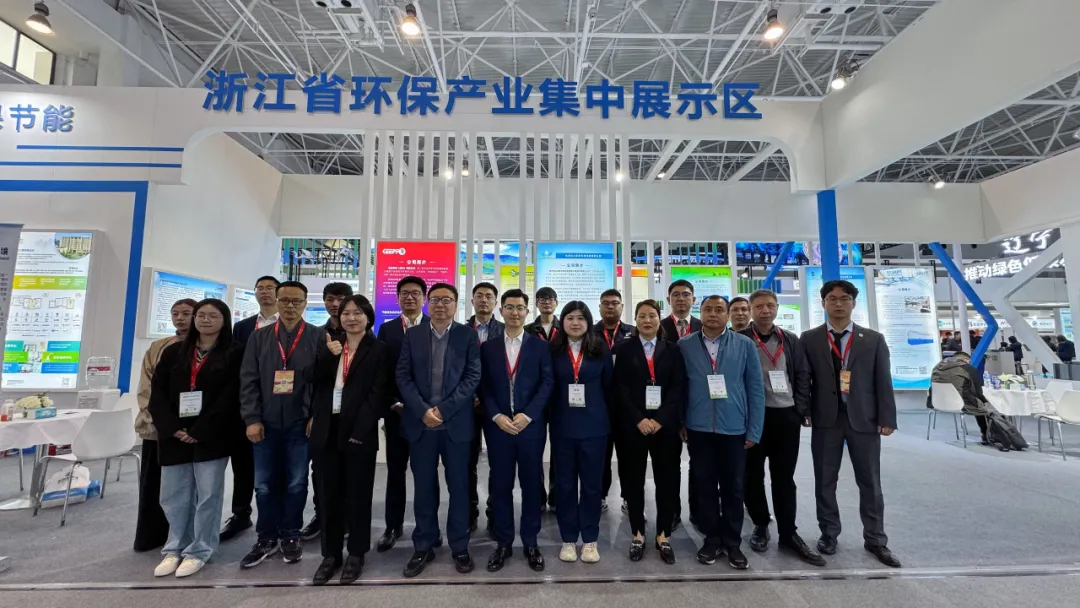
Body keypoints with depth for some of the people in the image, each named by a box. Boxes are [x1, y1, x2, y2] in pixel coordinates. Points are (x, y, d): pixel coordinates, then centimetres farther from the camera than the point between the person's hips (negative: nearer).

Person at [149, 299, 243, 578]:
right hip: (174, 436, 4)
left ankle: (199, 550, 17)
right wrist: (172, 428, -8)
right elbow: (158, 392, 5)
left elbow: (229, 397, -8)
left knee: (207, 495, 4)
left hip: (211, 437, -4)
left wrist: (199, 431, -13)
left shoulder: (234, 354, -2)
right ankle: (174, 549, 27)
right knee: (174, 495, 11)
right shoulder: (173, 352, 11)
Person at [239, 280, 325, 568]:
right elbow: (248, 380, 3)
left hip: (301, 424, -2)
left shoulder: (318, 337, -1)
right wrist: (252, 419, -4)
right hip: (266, 423, 2)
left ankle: (290, 536, 25)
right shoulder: (259, 337, 7)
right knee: (265, 485, 10)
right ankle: (267, 538, 27)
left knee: (296, 484, 8)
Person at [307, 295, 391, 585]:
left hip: (359, 431, -4)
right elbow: (314, 381, 3)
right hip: (326, 429, 4)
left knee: (358, 494, 8)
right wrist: (328, 355, -13)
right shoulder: (329, 346, 13)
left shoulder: (379, 350, -2)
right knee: (328, 494, 12)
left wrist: (359, 429, -16)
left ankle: (356, 554, 24)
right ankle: (330, 554, 28)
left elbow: (378, 393, -9)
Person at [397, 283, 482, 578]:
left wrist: (444, 409, -13)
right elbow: (403, 377, 1)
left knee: (459, 487, 8)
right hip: (420, 422, 2)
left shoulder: (468, 335, 1)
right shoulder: (413, 335, 7)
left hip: (456, 422, -1)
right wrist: (423, 410, -12)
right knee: (424, 487, 11)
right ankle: (423, 547, 27)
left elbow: (473, 377, -6)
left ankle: (460, 547, 24)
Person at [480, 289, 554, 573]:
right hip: (497, 426, 1)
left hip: (531, 425, -1)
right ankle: (503, 543, 25)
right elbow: (483, 386, 3)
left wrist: (527, 415, -14)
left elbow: (547, 383, -4)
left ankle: (531, 543, 25)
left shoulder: (540, 346, 3)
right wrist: (497, 416, -11)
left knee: (531, 485, 9)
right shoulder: (488, 347, 7)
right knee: (500, 486, 10)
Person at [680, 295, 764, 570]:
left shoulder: (745, 345, -1)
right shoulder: (685, 345, -1)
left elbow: (756, 389, 0)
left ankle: (732, 542, 29)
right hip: (699, 428, 0)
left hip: (735, 428, 0)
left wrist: (754, 430, -2)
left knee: (733, 488, 12)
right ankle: (711, 538, 28)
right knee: (704, 486, 11)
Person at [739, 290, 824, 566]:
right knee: (752, 475, 9)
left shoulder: (791, 340, 9)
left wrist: (800, 411, 0)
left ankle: (788, 533, 22)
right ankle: (760, 525, 28)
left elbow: (803, 377, 9)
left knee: (784, 477, 10)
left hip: (786, 416, 3)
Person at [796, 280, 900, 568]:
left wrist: (887, 419, -3)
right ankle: (829, 534, 24)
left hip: (864, 419, 1)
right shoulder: (809, 339, 2)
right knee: (825, 481, 9)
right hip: (825, 418, 0)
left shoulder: (874, 339, 5)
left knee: (870, 482, 10)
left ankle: (875, 539, 25)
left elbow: (883, 382, 2)